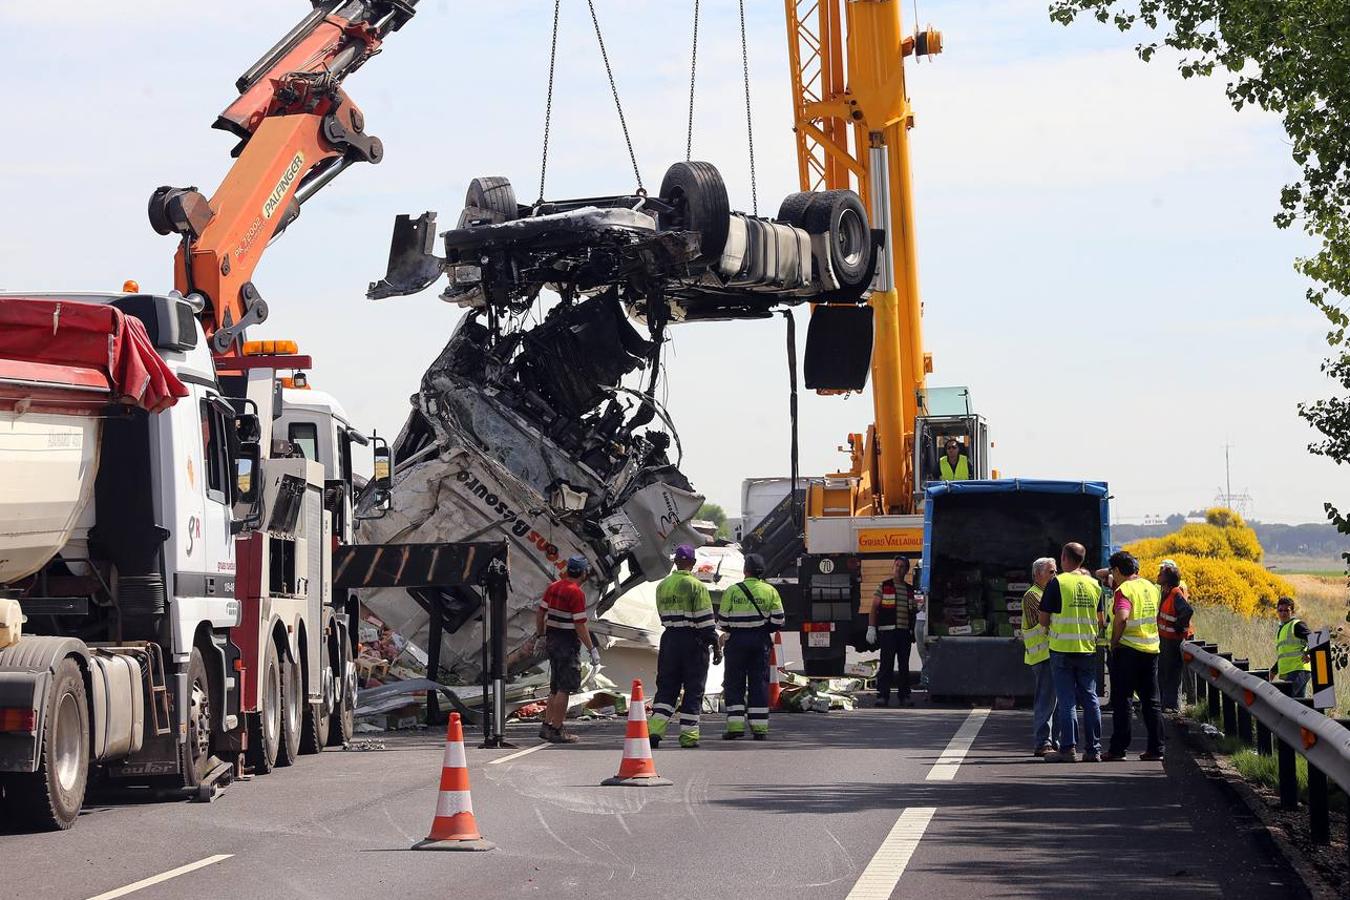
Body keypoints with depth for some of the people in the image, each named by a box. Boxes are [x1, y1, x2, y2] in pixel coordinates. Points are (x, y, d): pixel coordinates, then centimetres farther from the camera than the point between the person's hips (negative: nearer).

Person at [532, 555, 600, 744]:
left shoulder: (553, 587, 7)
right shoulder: (577, 593, -16)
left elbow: (540, 612, 13)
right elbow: (580, 625, -18)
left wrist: (540, 634, 26)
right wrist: (592, 649, -14)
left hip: (551, 641, 8)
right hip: (568, 643, -8)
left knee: (556, 687, 17)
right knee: (564, 688, -4)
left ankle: (546, 726, 16)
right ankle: (556, 731, -4)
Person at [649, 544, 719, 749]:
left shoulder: (662, 586, 8)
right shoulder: (696, 586, -10)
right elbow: (705, 619, -12)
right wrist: (715, 644, -7)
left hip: (669, 639, 5)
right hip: (692, 641, -5)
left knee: (666, 687, 9)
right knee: (693, 690, 3)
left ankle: (655, 729, -5)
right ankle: (688, 735, 1)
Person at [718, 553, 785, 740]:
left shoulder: (732, 591, -5)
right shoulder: (770, 591, 0)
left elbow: (722, 621, -2)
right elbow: (777, 621, -1)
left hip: (737, 641, -2)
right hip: (760, 641, 2)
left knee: (734, 683, 5)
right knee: (759, 683, 6)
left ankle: (735, 724, -4)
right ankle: (759, 727, 4)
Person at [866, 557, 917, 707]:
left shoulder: (910, 590, 17)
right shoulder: (883, 587, 5)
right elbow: (874, 608, 1)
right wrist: (871, 628, -8)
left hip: (905, 632, 4)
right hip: (887, 631, -4)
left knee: (904, 665, 6)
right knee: (886, 665, -9)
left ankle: (904, 696, 11)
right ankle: (883, 696, -9)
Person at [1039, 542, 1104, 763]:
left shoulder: (1056, 583, -8)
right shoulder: (1094, 585, 6)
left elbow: (1044, 620, -5)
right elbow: (1100, 621, 11)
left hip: (1062, 648, -4)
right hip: (1088, 649, 4)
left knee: (1066, 701, -2)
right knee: (1090, 699, 8)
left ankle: (1068, 748, -5)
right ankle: (1093, 749, 8)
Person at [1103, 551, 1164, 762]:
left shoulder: (1124, 590, -13)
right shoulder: (1150, 587, 11)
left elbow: (1121, 618, -27)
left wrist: (1114, 642, -15)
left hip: (1127, 650, -7)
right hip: (1151, 649, 7)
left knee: (1121, 701, 1)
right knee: (1150, 702, 10)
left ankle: (1118, 748, 1)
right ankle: (1156, 748, 7)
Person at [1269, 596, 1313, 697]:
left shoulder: (1297, 625, -2)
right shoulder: (1281, 629, 25)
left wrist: (1309, 654, -30)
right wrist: (1273, 671, 28)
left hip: (1299, 671, -9)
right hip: (1286, 673, 9)